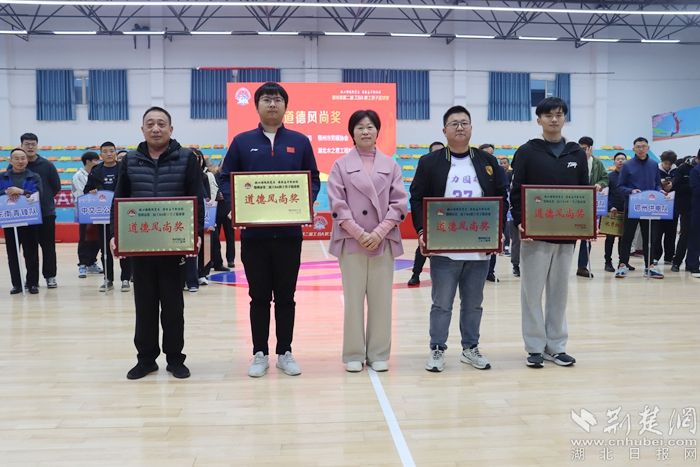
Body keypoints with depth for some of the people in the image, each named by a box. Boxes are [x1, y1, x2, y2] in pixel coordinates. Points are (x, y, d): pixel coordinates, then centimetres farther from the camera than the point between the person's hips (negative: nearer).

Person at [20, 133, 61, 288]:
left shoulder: (47, 165, 2)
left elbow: (56, 186, 5)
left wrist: (45, 199, 2)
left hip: (46, 212, -1)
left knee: (48, 245, 4)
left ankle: (50, 276, 14)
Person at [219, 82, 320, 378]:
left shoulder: (300, 142, 7)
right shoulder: (242, 141, 6)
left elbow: (314, 180, 8)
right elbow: (225, 179, 6)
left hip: (289, 232, 0)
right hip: (254, 233, 0)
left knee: (286, 296, 9)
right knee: (259, 297, 8)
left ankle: (285, 353, 21)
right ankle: (260, 354, 20)